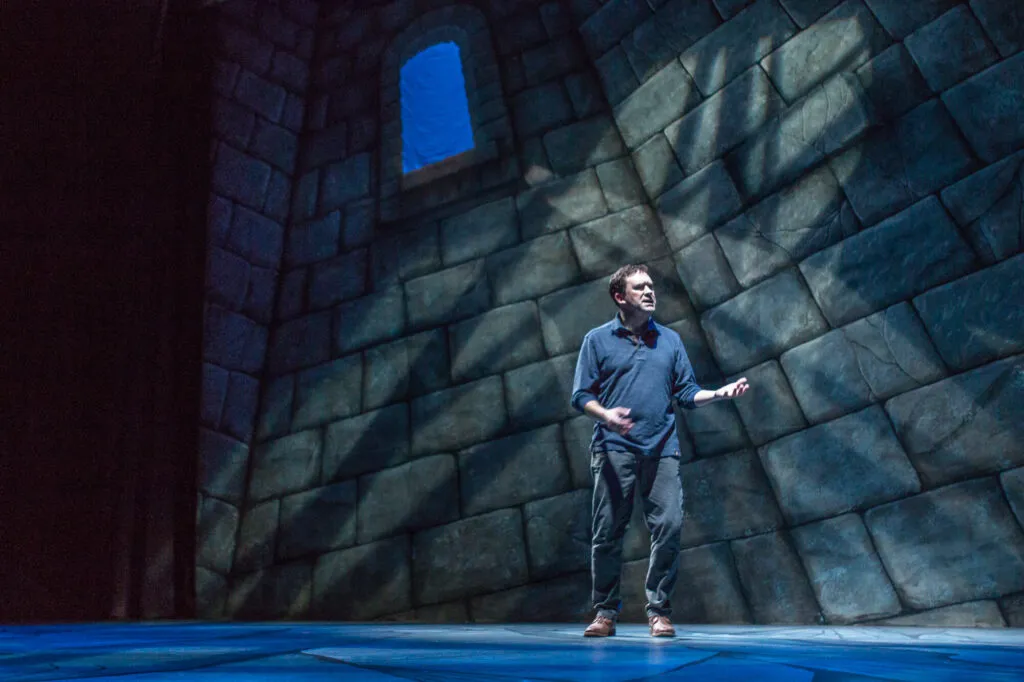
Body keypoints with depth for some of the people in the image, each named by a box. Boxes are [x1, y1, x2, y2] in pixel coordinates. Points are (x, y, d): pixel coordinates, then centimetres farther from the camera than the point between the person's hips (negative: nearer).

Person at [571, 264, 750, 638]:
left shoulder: (670, 340, 15)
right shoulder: (597, 339, 6)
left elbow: (686, 392, 13)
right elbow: (581, 395, 2)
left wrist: (719, 393, -3)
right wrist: (606, 415, -17)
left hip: (662, 449, 2)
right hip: (614, 449, -2)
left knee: (669, 526, -4)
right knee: (607, 532, 0)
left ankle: (659, 610, 13)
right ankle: (605, 611, 16)